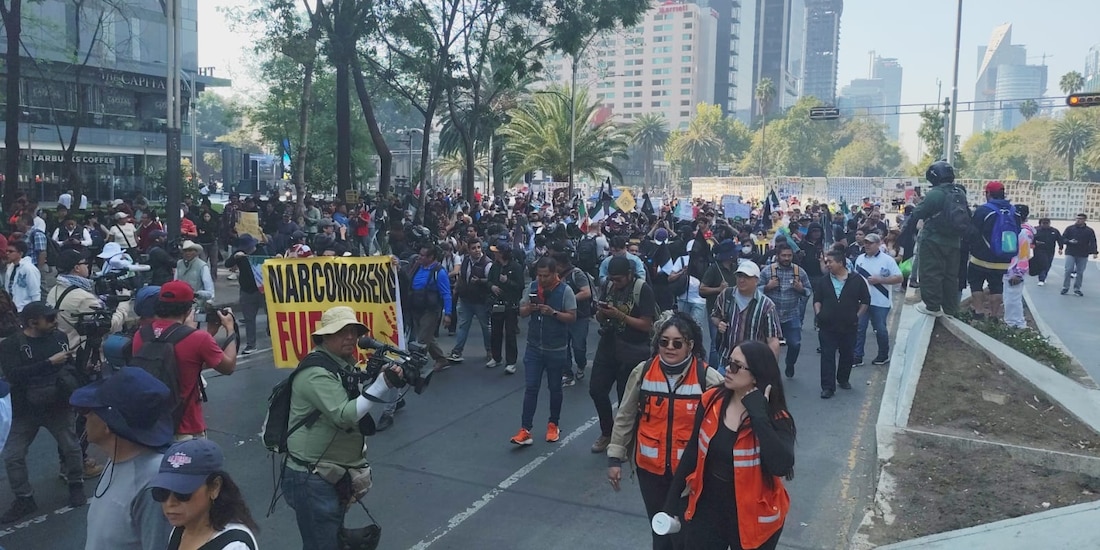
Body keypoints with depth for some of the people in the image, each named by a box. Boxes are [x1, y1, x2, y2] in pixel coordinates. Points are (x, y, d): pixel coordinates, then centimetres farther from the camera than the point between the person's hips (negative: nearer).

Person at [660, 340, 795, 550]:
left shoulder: (776, 419, -18)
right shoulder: (711, 401, -8)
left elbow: (781, 466, -35)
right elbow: (693, 451, 2)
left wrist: (758, 414, -33)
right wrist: (673, 499, 6)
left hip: (752, 520, -2)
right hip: (707, 510, 2)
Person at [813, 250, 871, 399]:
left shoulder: (856, 280, -2)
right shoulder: (824, 281, 5)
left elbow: (865, 300, 5)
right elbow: (817, 300, 11)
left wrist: (857, 316, -1)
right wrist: (818, 315, -2)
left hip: (849, 326, 0)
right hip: (827, 326, 0)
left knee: (848, 355, 13)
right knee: (827, 356, -3)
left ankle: (843, 380, 34)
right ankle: (828, 387, 0)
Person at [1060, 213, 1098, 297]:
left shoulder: (1089, 231, 5)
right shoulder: (1070, 228, 3)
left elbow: (1092, 242, 1)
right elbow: (1063, 238, 3)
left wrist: (1094, 252, -10)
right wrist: (1069, 241, -18)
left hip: (1083, 255, 1)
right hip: (1070, 253, -1)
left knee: (1080, 272, 5)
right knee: (1068, 270, -10)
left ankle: (1077, 289, 14)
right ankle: (1065, 288, -1)